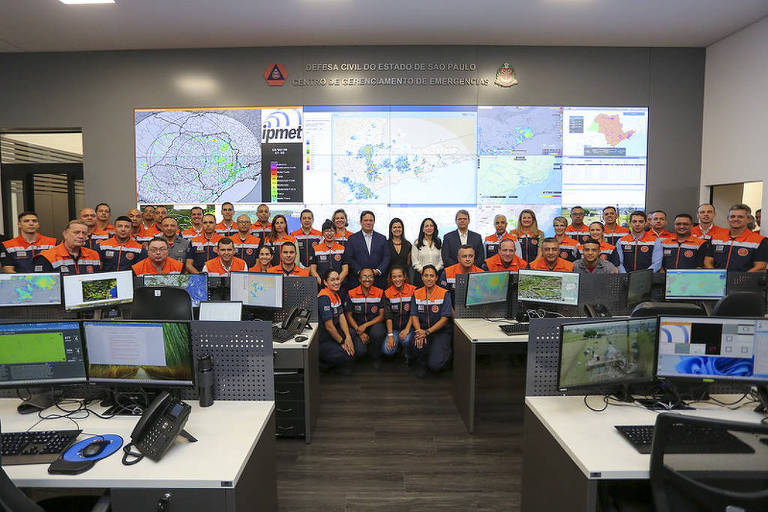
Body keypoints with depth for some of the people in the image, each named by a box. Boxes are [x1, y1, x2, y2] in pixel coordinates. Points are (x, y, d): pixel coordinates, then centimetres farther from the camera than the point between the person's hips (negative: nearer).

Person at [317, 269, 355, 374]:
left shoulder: (336, 295, 8)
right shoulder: (324, 297, -21)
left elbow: (342, 317, 4)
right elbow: (329, 326, -21)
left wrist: (348, 337, -8)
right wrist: (342, 342, -11)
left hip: (332, 334, 9)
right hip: (321, 341, -9)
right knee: (348, 356, -15)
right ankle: (318, 362, 1)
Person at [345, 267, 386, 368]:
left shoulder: (380, 293, -3)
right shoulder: (351, 294, -3)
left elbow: (381, 316, -3)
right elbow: (349, 316, 1)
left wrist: (365, 325, -17)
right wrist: (360, 332, -12)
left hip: (374, 325, 0)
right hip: (356, 326, 0)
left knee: (378, 332, -36)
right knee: (360, 351, -26)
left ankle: (376, 357, -3)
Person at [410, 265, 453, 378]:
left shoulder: (444, 294, -7)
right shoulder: (417, 294, 4)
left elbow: (444, 319, -12)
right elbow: (414, 316, 0)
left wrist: (427, 332, -22)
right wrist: (419, 331, -20)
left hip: (440, 331, -3)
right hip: (422, 329, 3)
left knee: (435, 364, -20)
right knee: (417, 346, -32)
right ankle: (423, 365, 4)